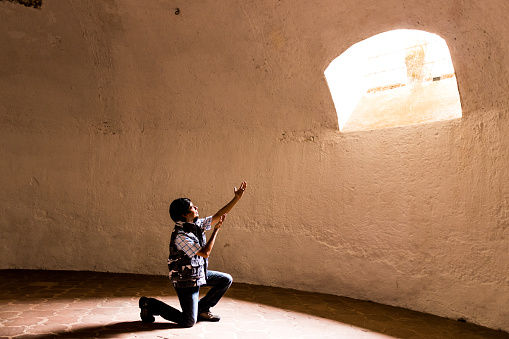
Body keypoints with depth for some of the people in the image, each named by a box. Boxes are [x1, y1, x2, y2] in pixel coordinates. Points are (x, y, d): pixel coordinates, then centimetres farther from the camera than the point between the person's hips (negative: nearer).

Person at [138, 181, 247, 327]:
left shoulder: (197, 225, -1)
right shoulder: (180, 236, -27)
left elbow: (219, 215, 1)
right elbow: (205, 252, -28)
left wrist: (237, 197, -3)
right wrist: (216, 229, -23)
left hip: (199, 273, 9)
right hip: (186, 280, -9)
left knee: (226, 279, 10)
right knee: (189, 322, -6)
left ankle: (202, 308, 20)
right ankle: (150, 304, 8)